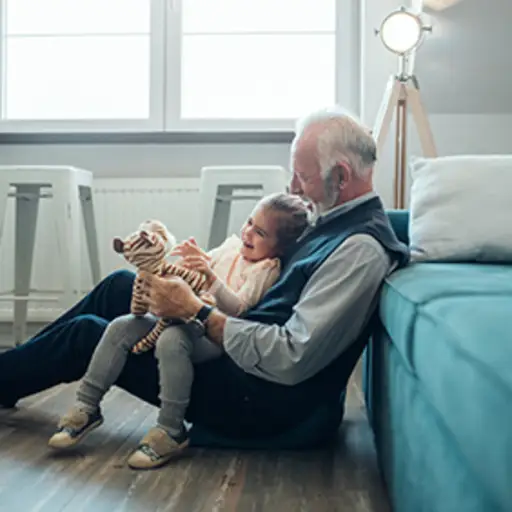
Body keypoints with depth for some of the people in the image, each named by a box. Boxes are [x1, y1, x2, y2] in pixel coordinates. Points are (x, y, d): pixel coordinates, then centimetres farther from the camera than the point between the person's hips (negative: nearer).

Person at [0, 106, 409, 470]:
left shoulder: (361, 249, -24)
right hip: (243, 354, 9)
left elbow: (291, 359, -29)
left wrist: (196, 312, -23)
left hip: (263, 401, -9)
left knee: (86, 335, -1)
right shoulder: (338, 221, 6)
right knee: (120, 286, 11)